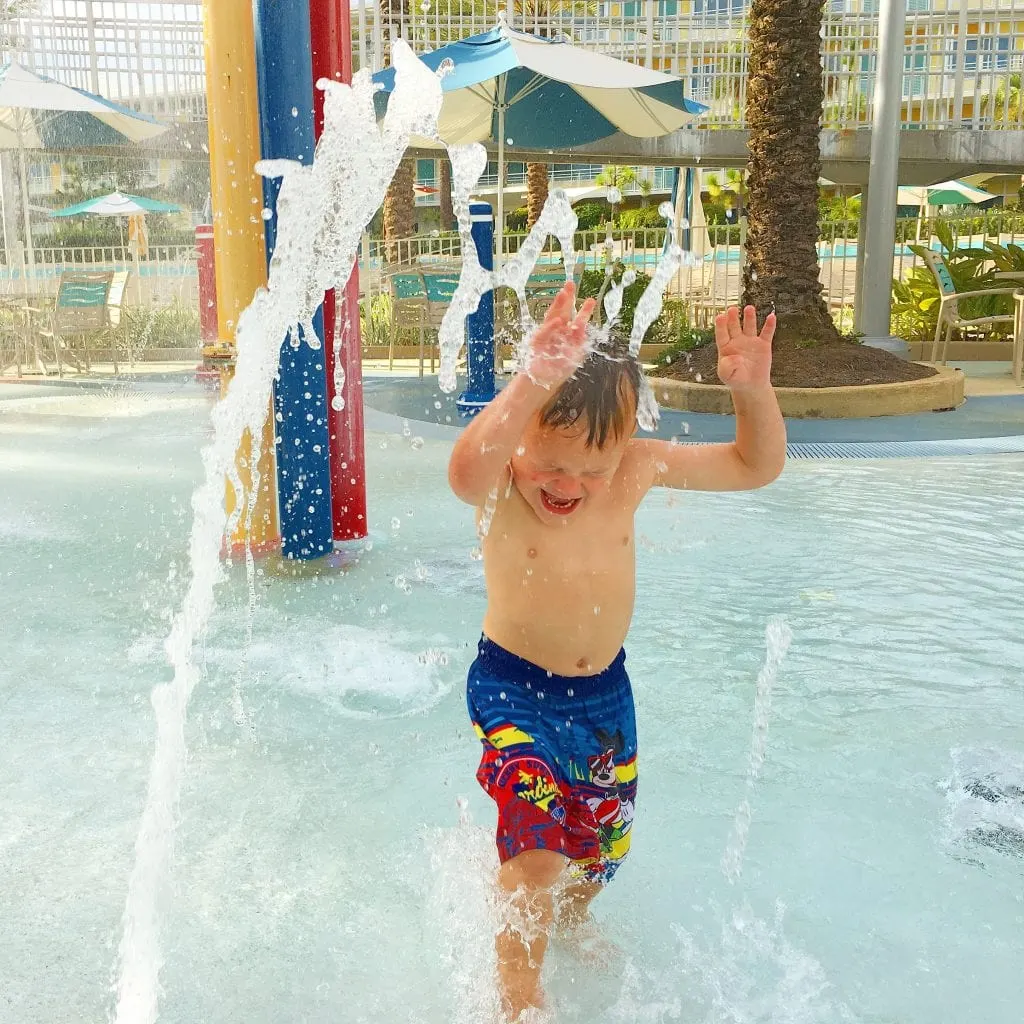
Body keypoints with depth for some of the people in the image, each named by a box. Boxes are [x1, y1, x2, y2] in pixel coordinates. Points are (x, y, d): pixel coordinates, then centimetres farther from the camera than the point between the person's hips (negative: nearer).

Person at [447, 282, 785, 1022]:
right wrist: (533, 381, -61)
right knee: (536, 861, -14)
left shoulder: (637, 469, -9)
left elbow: (758, 466, -1)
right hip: (515, 690, -5)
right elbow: (466, 469, -50)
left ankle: (572, 930, 53)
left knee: (596, 851, 20)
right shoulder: (500, 487, -23)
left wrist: (753, 390, -19)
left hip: (606, 693, 5)